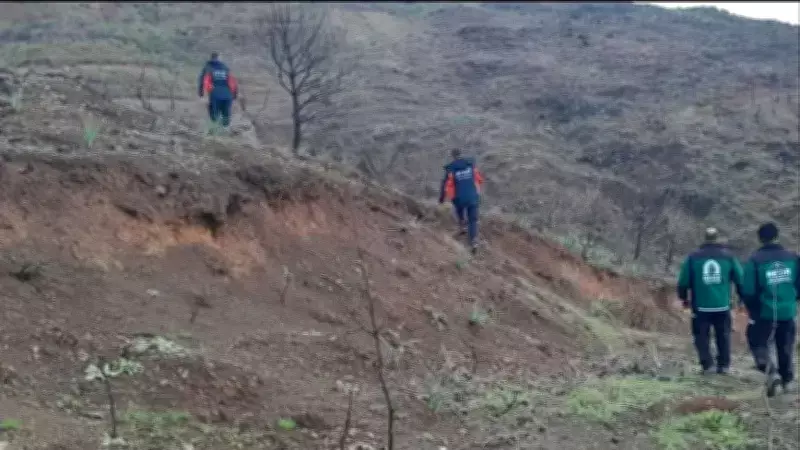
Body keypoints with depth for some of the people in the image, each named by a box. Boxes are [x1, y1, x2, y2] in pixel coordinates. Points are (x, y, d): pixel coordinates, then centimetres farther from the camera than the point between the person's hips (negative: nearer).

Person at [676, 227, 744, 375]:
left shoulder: (693, 257, -1)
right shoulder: (728, 256, 1)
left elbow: (683, 281, 0)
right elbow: (740, 280, 3)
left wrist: (684, 298, 16)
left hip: (701, 306, -1)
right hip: (722, 306, 1)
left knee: (701, 336, 8)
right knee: (723, 336, 14)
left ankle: (706, 365, -1)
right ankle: (724, 365, 14)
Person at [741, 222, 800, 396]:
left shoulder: (755, 260, -12)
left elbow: (749, 290, -11)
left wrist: (752, 310, 7)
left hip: (764, 312, -3)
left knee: (759, 344, 8)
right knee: (785, 347, 18)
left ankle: (771, 372, -15)